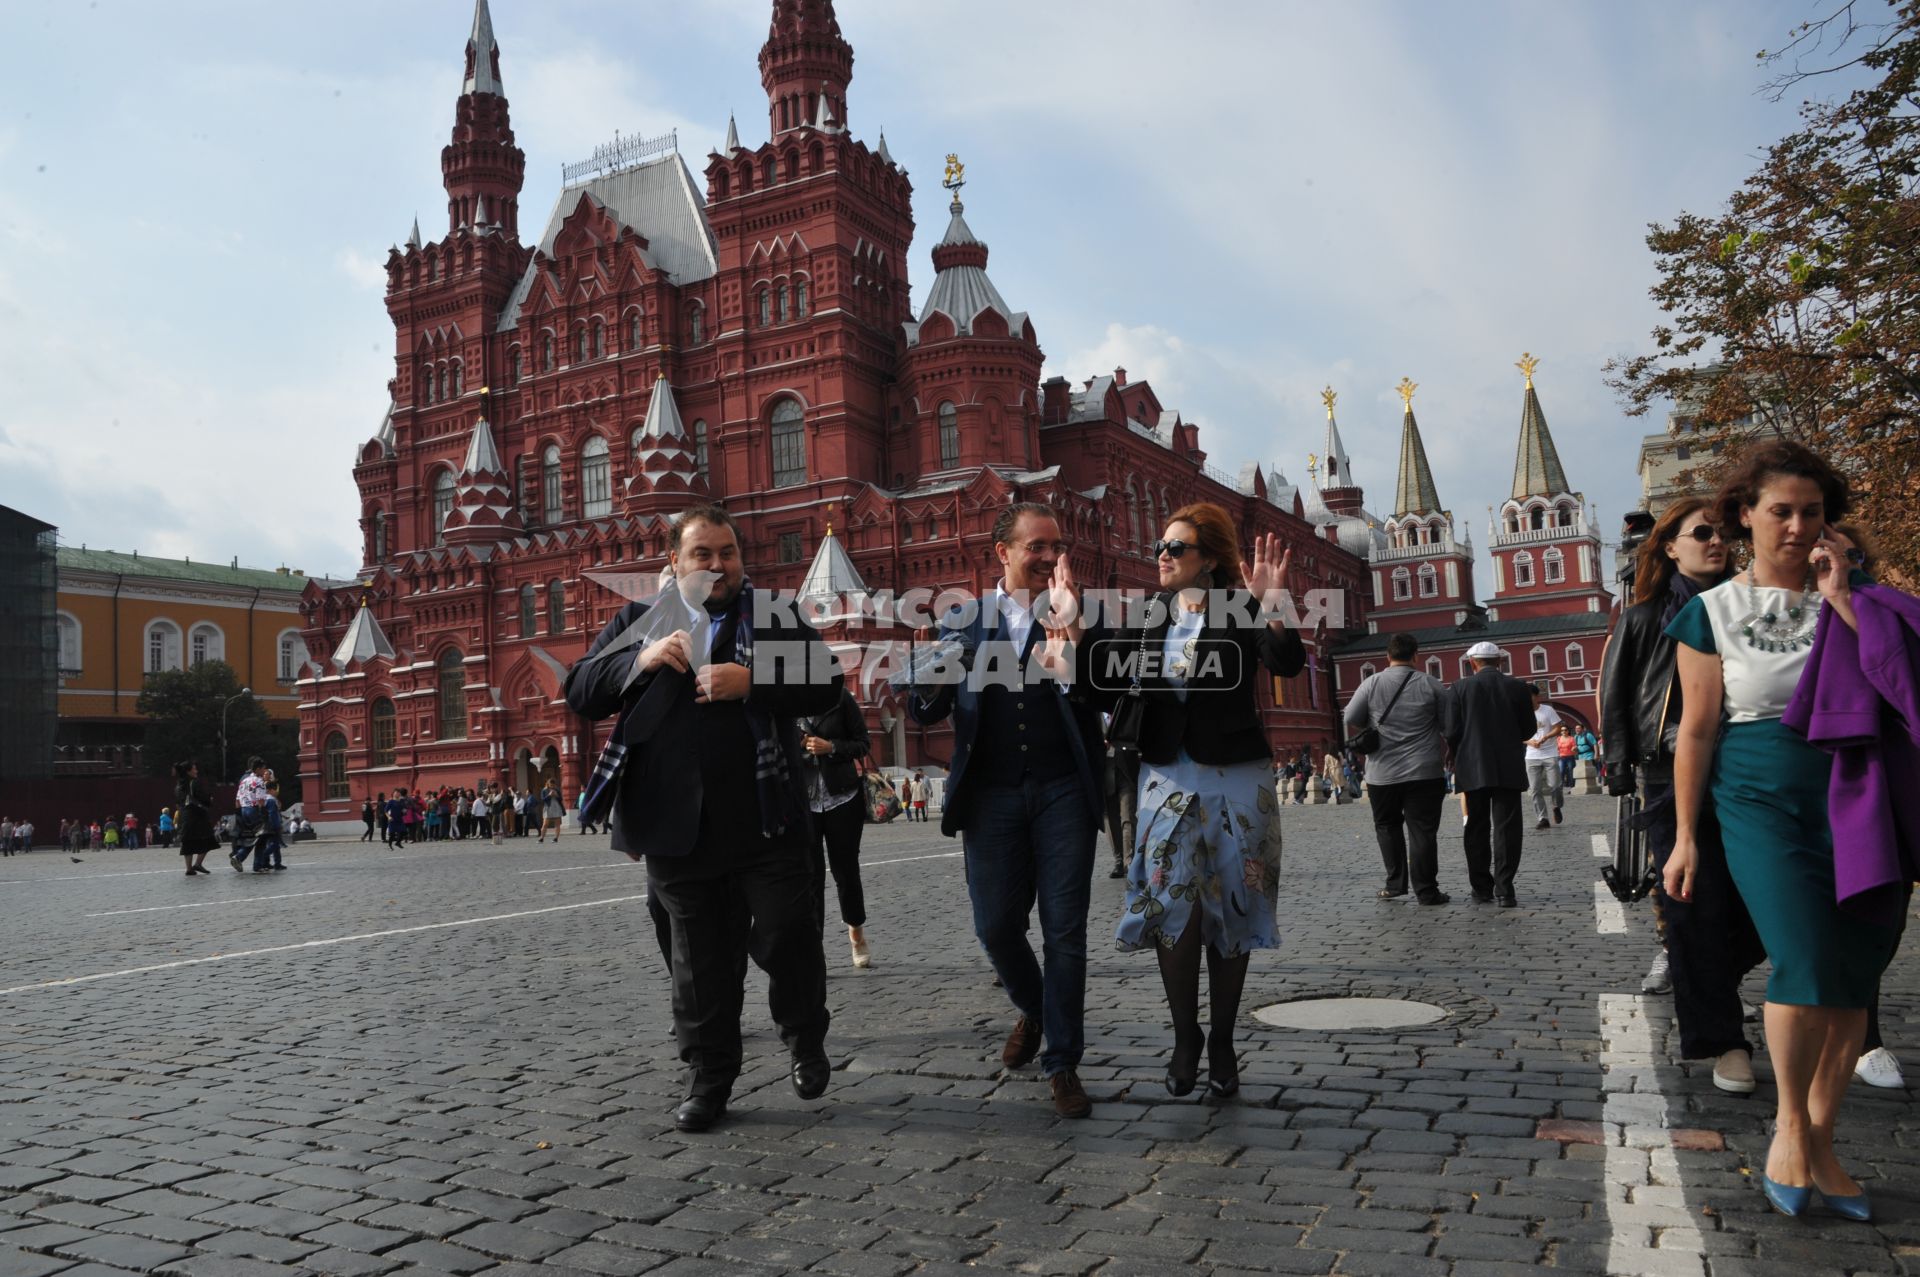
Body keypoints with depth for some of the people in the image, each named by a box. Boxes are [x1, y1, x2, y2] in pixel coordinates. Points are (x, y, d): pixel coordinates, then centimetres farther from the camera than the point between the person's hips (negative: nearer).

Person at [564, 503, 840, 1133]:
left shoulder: (775, 617, 6)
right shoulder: (637, 621, 13)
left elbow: (825, 686, -4)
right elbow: (580, 692, 6)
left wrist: (750, 682, -18)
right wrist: (640, 661, -11)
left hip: (764, 821, -1)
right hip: (677, 826, 2)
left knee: (787, 934, -2)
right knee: (700, 956, 10)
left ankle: (805, 1040, 26)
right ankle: (709, 1077, 24)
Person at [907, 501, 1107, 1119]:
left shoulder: (1078, 618, 4)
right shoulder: (962, 621, 8)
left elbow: (1102, 693, -11)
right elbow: (924, 710, 4)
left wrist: (1070, 628, -24)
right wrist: (934, 680, -18)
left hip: (1063, 791, -1)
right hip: (991, 795, 2)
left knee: (1064, 930, -1)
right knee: (996, 926, 6)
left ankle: (1062, 1063, 11)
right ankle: (1031, 1009, 36)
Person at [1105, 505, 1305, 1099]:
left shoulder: (1241, 611, -6)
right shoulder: (1148, 616, 6)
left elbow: (1288, 664, -22)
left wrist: (1269, 606, -37)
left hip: (1236, 776, -2)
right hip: (1168, 775, 2)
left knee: (1230, 910, 6)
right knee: (1170, 901, -9)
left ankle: (1221, 1042, 20)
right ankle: (1185, 1036, 8)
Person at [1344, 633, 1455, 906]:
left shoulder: (1371, 684, -1)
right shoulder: (1432, 685, 0)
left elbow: (1350, 723, -1)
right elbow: (1450, 728, 2)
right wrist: (1447, 757, 17)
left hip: (1382, 772, 1)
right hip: (1425, 772, 0)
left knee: (1387, 826, 16)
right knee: (1422, 831, 3)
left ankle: (1395, 883, 14)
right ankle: (1426, 891, 4)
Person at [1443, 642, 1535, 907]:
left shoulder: (1459, 689, -2)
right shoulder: (1517, 687, 0)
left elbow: (1451, 732, -5)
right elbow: (1528, 730, 4)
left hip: (1474, 768, 0)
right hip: (1509, 768, 0)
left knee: (1477, 829, 9)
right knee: (1506, 828, 1)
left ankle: (1481, 889, 12)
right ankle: (1504, 890, -4)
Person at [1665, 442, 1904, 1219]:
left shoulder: (1850, 597, 9)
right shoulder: (1714, 611, 1)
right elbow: (1697, 729, 0)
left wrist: (1841, 600, -10)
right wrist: (1686, 836, -2)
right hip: (1765, 804, -3)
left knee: (1853, 980, 2)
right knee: (1805, 963, -18)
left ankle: (1817, 1144, 16)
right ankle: (1791, 1121, 5)